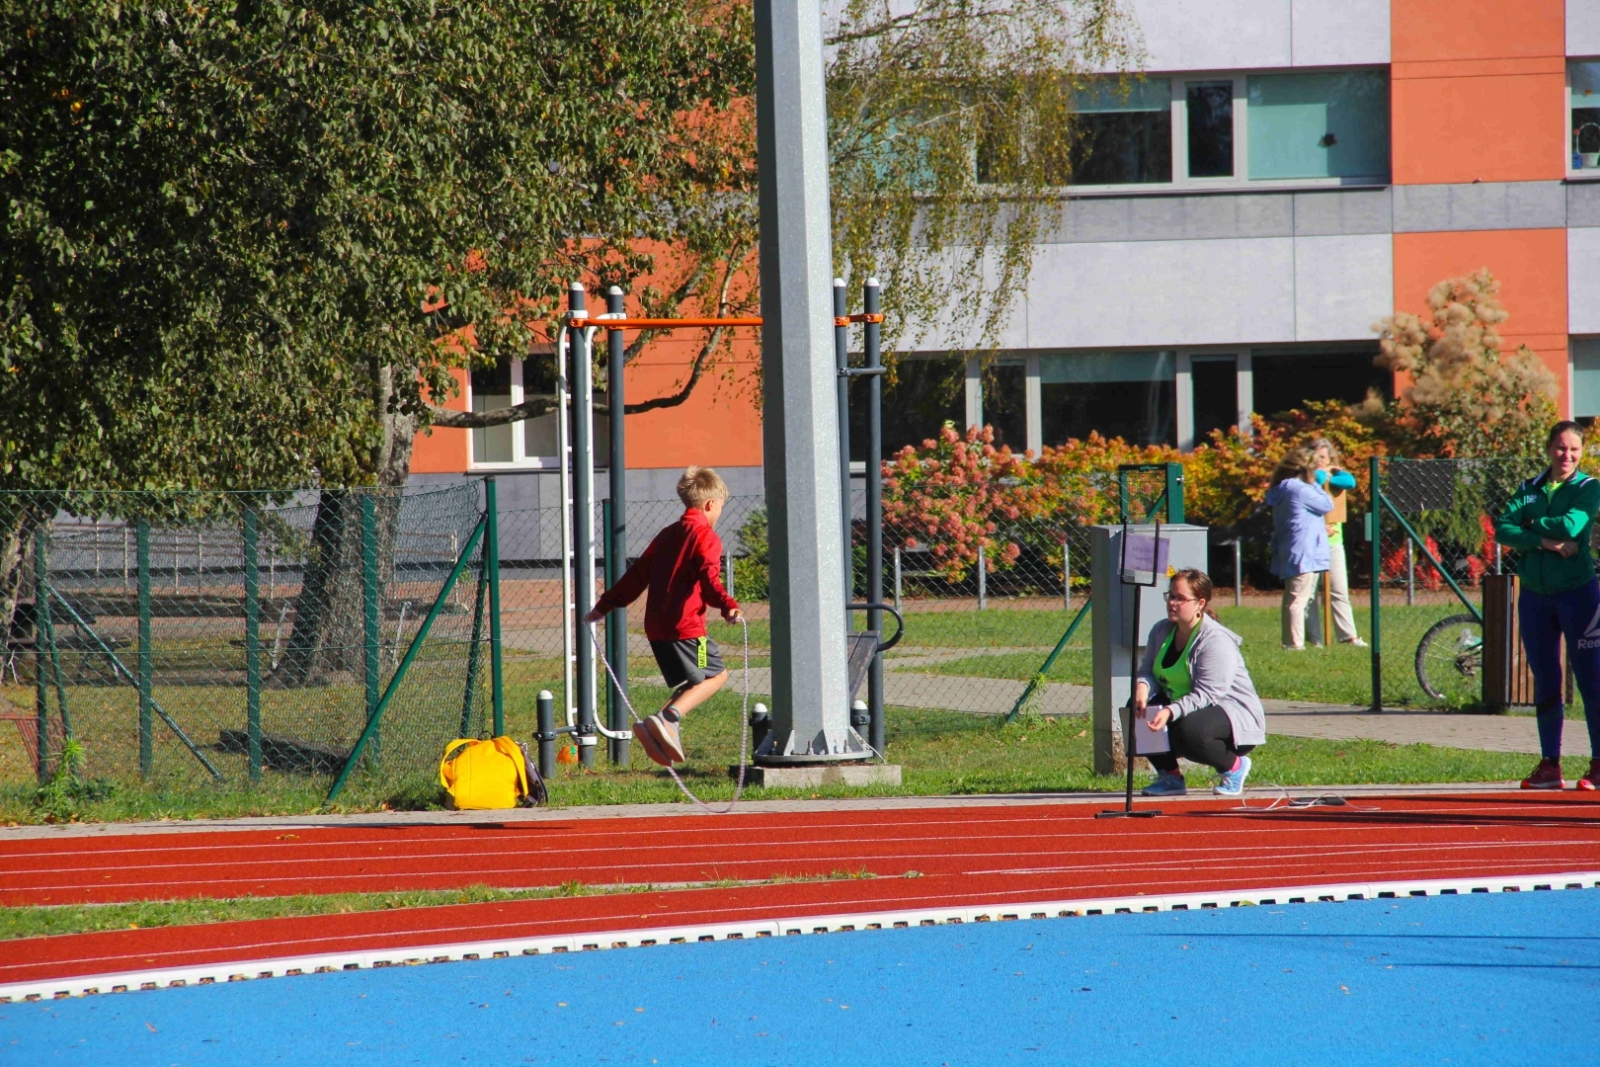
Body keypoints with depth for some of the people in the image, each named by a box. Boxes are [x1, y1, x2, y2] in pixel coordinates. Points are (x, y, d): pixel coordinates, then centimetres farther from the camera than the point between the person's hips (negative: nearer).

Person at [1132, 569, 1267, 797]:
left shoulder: (1216, 641, -21)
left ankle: (1234, 766, -8)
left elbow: (1206, 695, -29)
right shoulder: (1161, 631, 4)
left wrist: (1171, 712, -44)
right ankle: (1169, 776, 3)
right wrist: (1142, 686, -24)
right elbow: (1147, 670, 2)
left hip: (1236, 717, -8)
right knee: (1137, 713, -13)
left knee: (1188, 732, -39)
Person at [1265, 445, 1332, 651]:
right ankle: (1295, 643, -12)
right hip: (1303, 553, -10)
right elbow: (1327, 505, -8)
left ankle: (1289, 642, 18)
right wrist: (1315, 484, 2)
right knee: (1298, 599, -10)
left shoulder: (1282, 490, 14)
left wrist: (1319, 527, 17)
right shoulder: (1300, 490, -15)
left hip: (1288, 554, 10)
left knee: (1292, 599, 14)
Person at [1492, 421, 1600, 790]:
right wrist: (1545, 542, -17)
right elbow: (1503, 530, -4)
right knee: (1544, 683, 8)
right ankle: (1550, 765, 14)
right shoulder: (1530, 490, 10)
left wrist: (1530, 525, -5)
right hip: (1534, 595, 5)